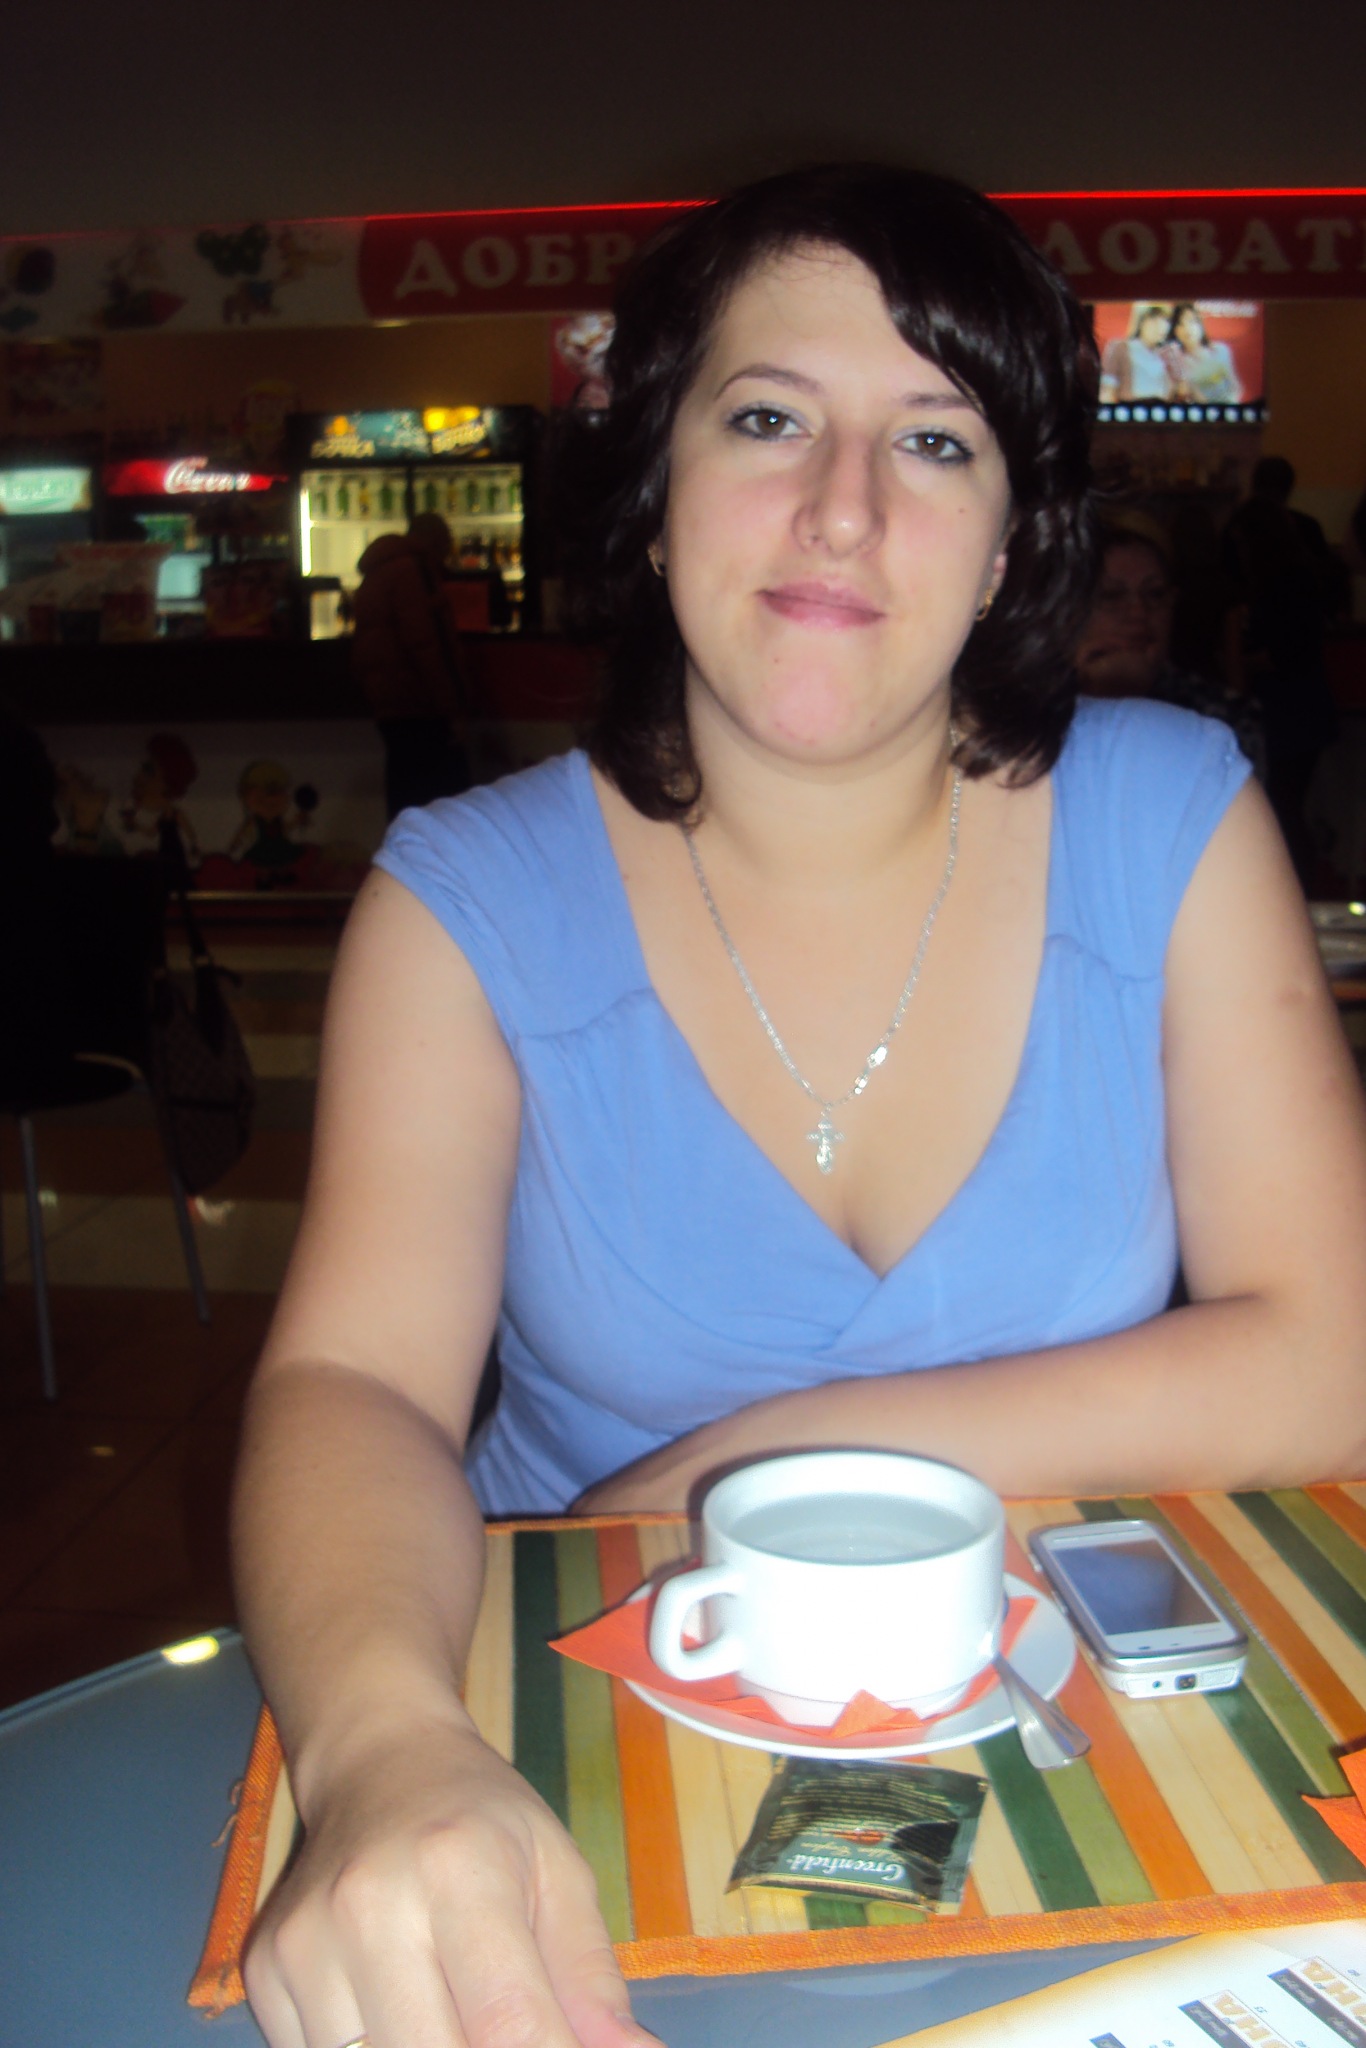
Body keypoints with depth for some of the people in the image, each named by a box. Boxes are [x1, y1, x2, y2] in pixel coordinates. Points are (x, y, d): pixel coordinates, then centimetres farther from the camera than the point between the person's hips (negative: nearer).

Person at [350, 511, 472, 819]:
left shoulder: (379, 573, 21)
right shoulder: (410, 570, -9)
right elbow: (424, 646, -19)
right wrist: (453, 711, -19)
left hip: (392, 707, 10)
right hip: (419, 709, -10)